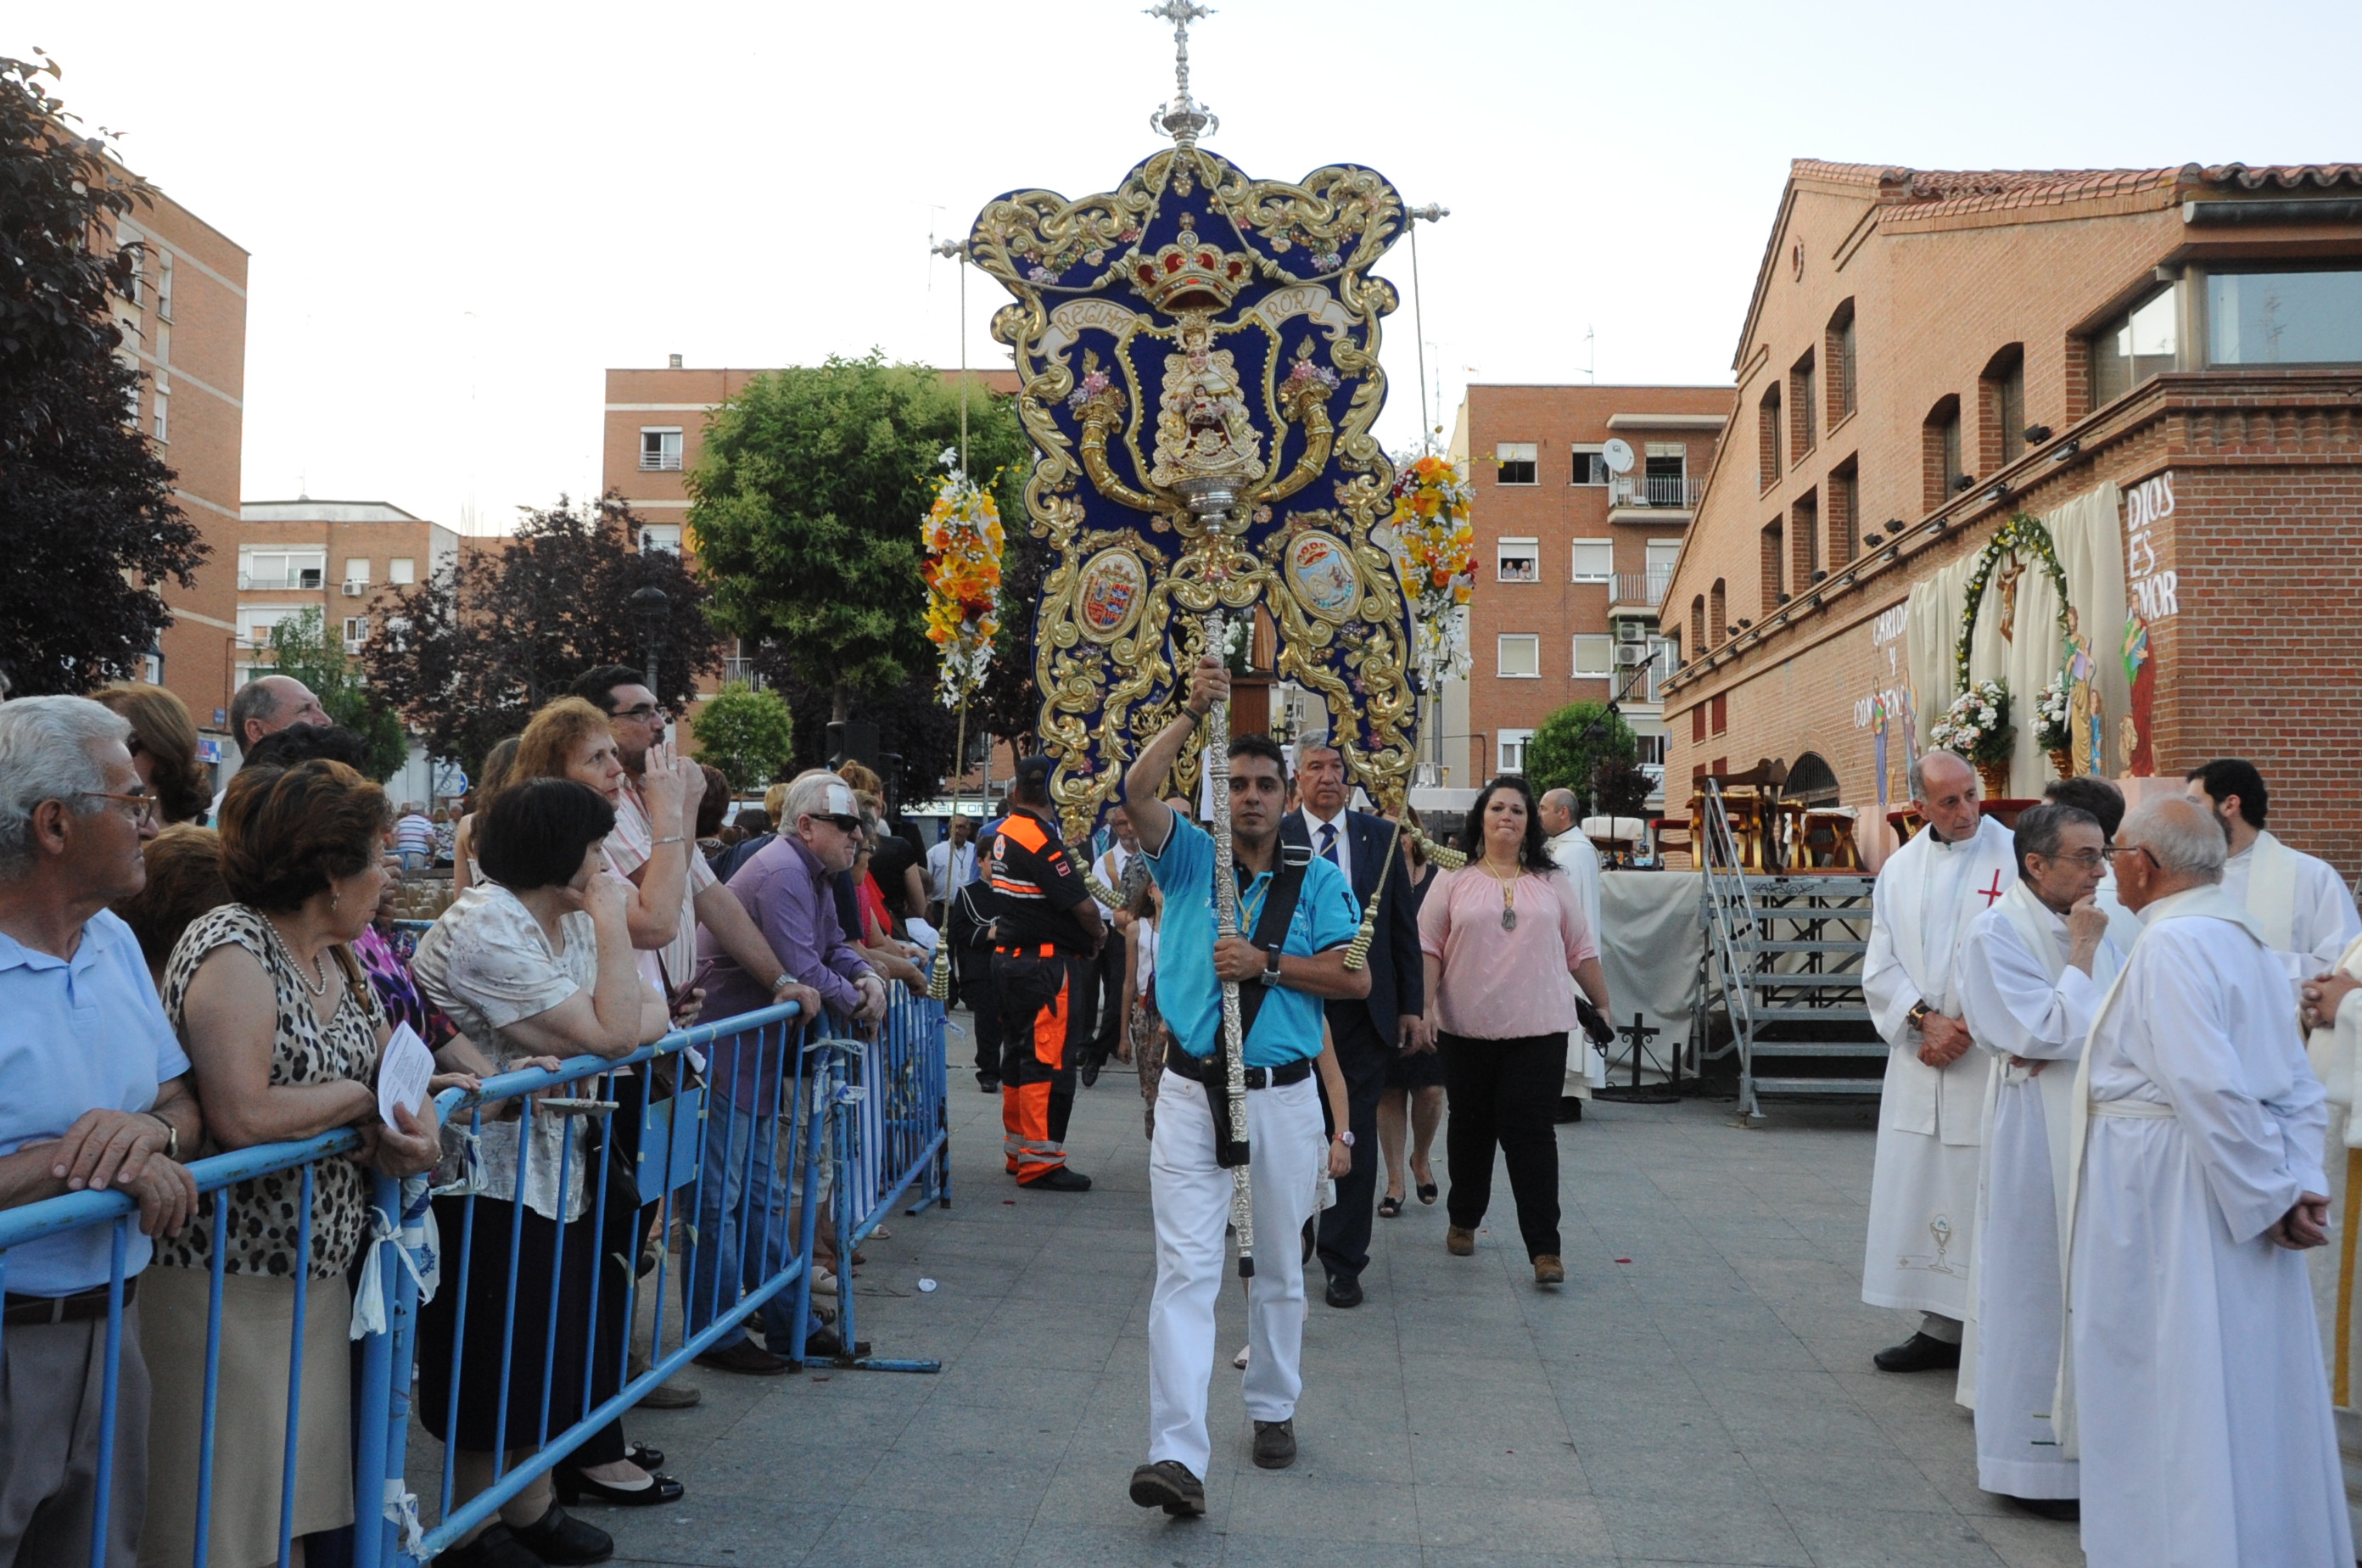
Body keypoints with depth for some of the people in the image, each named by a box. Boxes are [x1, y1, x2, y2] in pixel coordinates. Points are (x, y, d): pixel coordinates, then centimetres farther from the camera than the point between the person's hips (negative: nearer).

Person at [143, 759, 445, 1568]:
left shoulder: (337, 956, 9)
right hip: (228, 1282, -8)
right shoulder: (231, 947, -17)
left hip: (320, 1273, 8)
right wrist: (364, 1096, -13)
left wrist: (419, 1122, -10)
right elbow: (241, 1116, -28)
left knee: (301, 1497, 14)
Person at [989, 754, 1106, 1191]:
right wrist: (1098, 933, -1)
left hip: (1010, 956, 10)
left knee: (1020, 1056, 17)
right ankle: (1040, 1161, -2)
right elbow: (1083, 907, -18)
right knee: (1049, 1059, -5)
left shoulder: (1007, 832, 9)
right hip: (1046, 964, -10)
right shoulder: (1040, 839, -19)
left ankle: (1018, 1150, 27)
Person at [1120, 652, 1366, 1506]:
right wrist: (1192, 712, -18)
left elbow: (1355, 977, -5)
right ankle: (1177, 1455, -11)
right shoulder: (1189, 857, 6)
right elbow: (1137, 790, -12)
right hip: (1191, 1092, -1)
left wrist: (1266, 962, -14)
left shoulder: (1317, 879, 5)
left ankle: (1273, 1409, 35)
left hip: (1282, 1097, 1)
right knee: (1185, 1269, -9)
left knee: (1278, 1266, 15)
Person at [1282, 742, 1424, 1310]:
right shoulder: (1274, 837, -2)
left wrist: (1412, 1005, 3)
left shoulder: (1381, 835, 5)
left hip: (1363, 1007, 1)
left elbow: (1403, 926, 6)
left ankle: (1343, 1262, 14)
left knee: (1356, 1135, 4)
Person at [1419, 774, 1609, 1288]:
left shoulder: (1552, 884, 9)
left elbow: (1581, 951, 13)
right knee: (1471, 1128, 14)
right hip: (1467, 1029, 0)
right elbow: (1427, 947, -1)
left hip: (1538, 1029, 0)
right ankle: (1463, 1221, 33)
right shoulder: (1454, 882, 3)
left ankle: (1545, 1249, -5)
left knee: (1530, 1134, -7)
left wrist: (1603, 1006, 14)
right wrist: (1422, 1008, -11)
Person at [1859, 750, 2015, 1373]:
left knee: (1984, 1197, -4)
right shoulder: (1900, 869, 8)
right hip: (1919, 1063, 5)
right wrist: (1926, 1019, -9)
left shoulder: (2012, 857, -6)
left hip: (1989, 1059, -5)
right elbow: (1880, 968, 7)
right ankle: (1941, 1326, 21)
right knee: (1923, 1196, 10)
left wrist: (1970, 1028, -12)